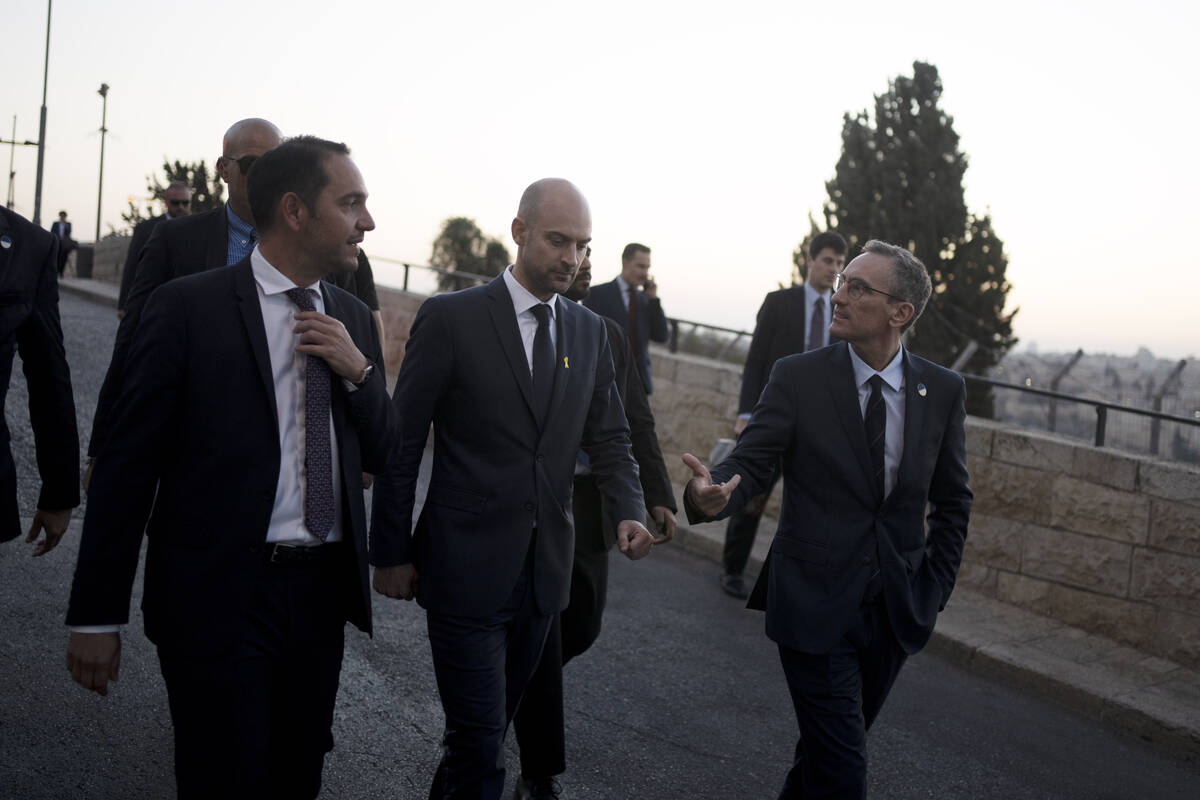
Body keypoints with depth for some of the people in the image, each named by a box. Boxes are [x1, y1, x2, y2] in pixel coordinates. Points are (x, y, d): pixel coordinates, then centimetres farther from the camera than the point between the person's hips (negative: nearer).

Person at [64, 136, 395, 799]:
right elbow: (127, 464, -8)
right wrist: (96, 616, -8)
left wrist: (358, 369, -7)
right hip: (219, 596, -5)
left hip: (322, 592, 6)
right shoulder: (188, 307, -9)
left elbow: (380, 456, 12)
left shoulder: (354, 318, 7)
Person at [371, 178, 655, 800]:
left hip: (543, 571, 5)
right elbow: (402, 443, -6)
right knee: (479, 746, -3)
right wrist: (390, 553, -5)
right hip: (467, 568, -5)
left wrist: (628, 512, -7)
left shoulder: (590, 332, 8)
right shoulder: (451, 317, -8)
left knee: (491, 725, 18)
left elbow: (609, 437, 11)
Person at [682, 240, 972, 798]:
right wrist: (712, 494, -33)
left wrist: (934, 590, 4)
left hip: (896, 611, 3)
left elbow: (951, 501, 9)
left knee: (830, 747, 17)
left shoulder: (943, 391, 0)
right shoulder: (798, 378, -8)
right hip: (815, 606, -3)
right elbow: (750, 464, -11)